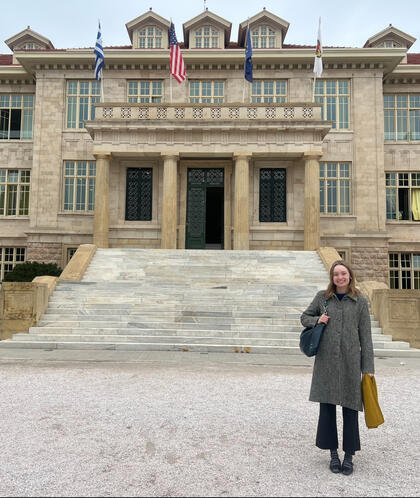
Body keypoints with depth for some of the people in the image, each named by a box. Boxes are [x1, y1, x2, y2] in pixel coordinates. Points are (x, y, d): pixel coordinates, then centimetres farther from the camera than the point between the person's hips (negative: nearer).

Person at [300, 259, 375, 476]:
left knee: (350, 408, 5)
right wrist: (317, 320, -6)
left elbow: (365, 336, 3)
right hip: (326, 360, 1)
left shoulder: (360, 301, 3)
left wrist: (368, 367, 0)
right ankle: (333, 454, 21)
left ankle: (349, 455, 19)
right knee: (327, 407, 6)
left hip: (350, 360, -1)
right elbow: (304, 317, 17)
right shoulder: (322, 297, 5)